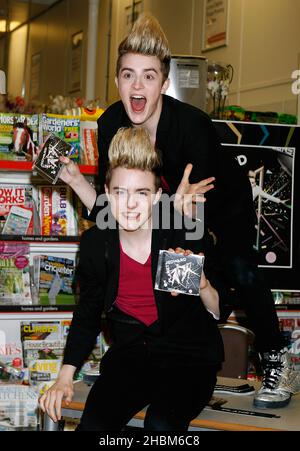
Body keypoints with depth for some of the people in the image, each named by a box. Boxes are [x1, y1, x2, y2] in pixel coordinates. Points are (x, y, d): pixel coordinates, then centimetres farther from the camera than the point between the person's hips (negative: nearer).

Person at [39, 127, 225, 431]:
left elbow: (221, 311, -4)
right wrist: (65, 377, 3)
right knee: (92, 425, -21)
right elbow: (87, 314, 11)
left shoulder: (185, 236, -13)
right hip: (130, 353, 3)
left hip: (189, 354, -2)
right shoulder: (95, 243, -4)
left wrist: (203, 287, -27)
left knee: (160, 424, -29)